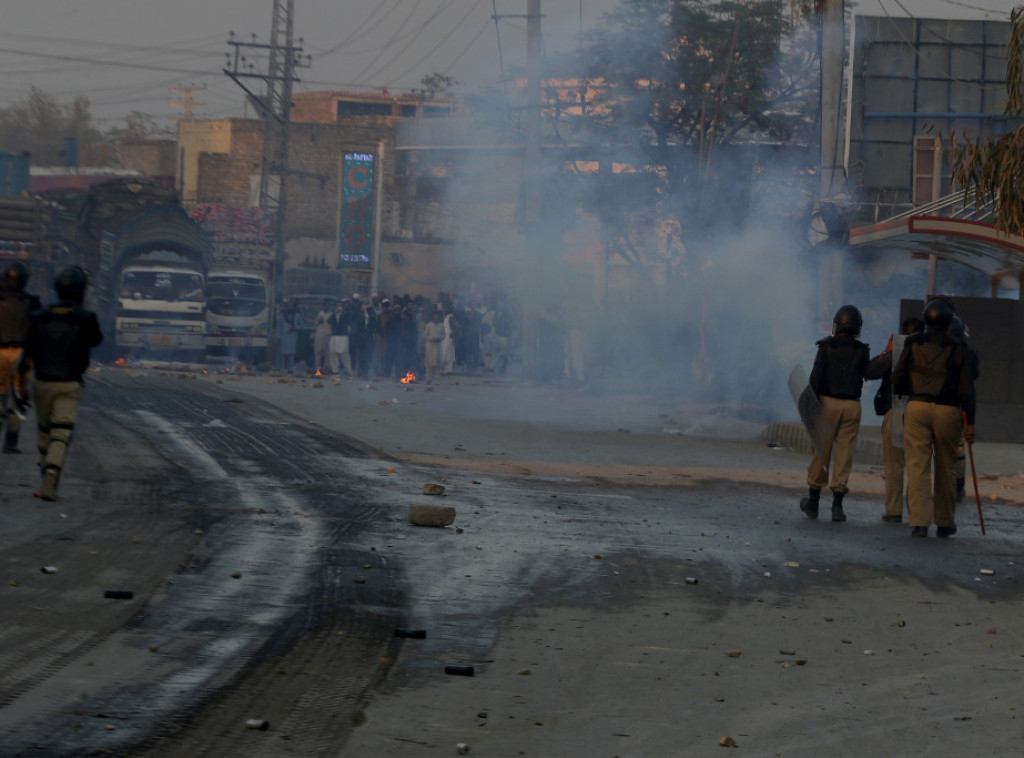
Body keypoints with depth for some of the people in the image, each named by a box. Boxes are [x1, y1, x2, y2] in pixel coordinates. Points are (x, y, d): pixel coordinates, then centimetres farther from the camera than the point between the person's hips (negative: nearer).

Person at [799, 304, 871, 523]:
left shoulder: (827, 347, -5)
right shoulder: (861, 351, 0)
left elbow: (816, 377, -10)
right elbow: (866, 375, 8)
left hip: (828, 402, -1)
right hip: (852, 405, 1)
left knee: (821, 452, 8)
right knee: (844, 454, 2)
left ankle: (813, 500, 17)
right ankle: (837, 503, -3)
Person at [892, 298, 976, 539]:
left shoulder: (912, 345, 3)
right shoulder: (957, 349, 0)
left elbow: (897, 381, 5)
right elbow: (966, 389, -2)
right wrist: (970, 422, 2)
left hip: (917, 407, 0)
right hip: (947, 410, 0)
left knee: (917, 465, -1)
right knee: (945, 468, 12)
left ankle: (919, 522, -11)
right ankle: (944, 522, 21)